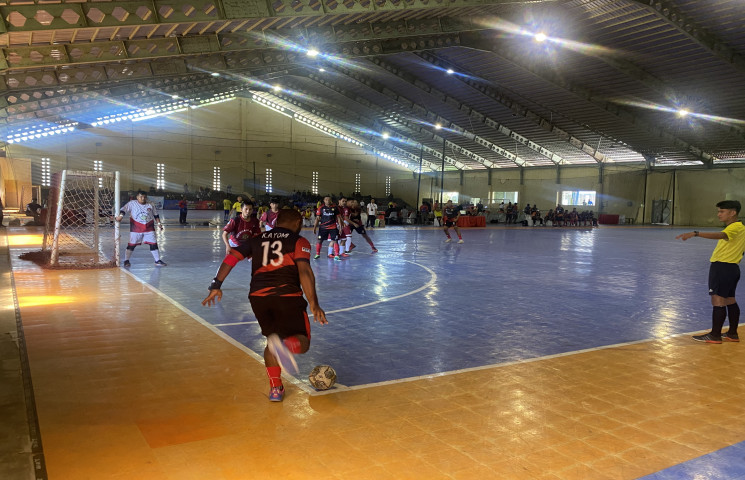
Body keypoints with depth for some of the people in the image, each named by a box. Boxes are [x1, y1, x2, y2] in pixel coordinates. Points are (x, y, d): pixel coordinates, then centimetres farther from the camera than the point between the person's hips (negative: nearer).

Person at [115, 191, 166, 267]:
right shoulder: (132, 203, -1)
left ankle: (158, 261, 8)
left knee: (154, 244, 0)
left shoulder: (150, 205, 6)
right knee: (131, 244, 2)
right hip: (136, 228, -2)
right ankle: (126, 260, 17)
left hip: (149, 228, 2)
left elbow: (156, 215, 15)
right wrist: (121, 215, -24)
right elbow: (124, 209, -7)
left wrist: (159, 223, 8)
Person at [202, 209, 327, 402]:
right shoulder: (299, 241, 8)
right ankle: (287, 345, -30)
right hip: (287, 296, -4)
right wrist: (313, 304, -12)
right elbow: (304, 271, -8)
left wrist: (216, 286, 10)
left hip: (258, 296, 4)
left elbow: (231, 257, 9)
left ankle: (275, 388, 21)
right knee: (302, 342, 7)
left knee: (271, 338, 26)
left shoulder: (257, 240, 21)